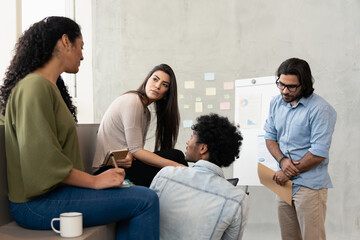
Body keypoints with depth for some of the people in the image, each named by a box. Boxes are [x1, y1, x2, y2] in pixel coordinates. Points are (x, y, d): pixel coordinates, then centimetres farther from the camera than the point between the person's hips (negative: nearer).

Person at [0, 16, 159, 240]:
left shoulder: (51, 86, 17)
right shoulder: (36, 86, -14)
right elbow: (42, 160, -21)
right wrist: (94, 181, -15)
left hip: (56, 190, 10)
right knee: (146, 200, -15)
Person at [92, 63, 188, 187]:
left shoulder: (146, 112, 15)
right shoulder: (132, 101, -13)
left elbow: (136, 148, 5)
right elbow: (136, 149, -18)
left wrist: (130, 156, -21)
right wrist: (177, 166, -24)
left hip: (123, 164, 8)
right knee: (175, 155, -16)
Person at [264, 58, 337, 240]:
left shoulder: (320, 109, -15)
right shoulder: (276, 103, 6)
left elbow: (319, 153, -17)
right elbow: (270, 136, 11)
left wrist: (289, 173, -11)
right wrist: (282, 160, -8)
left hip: (309, 185, -6)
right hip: (284, 183, 6)